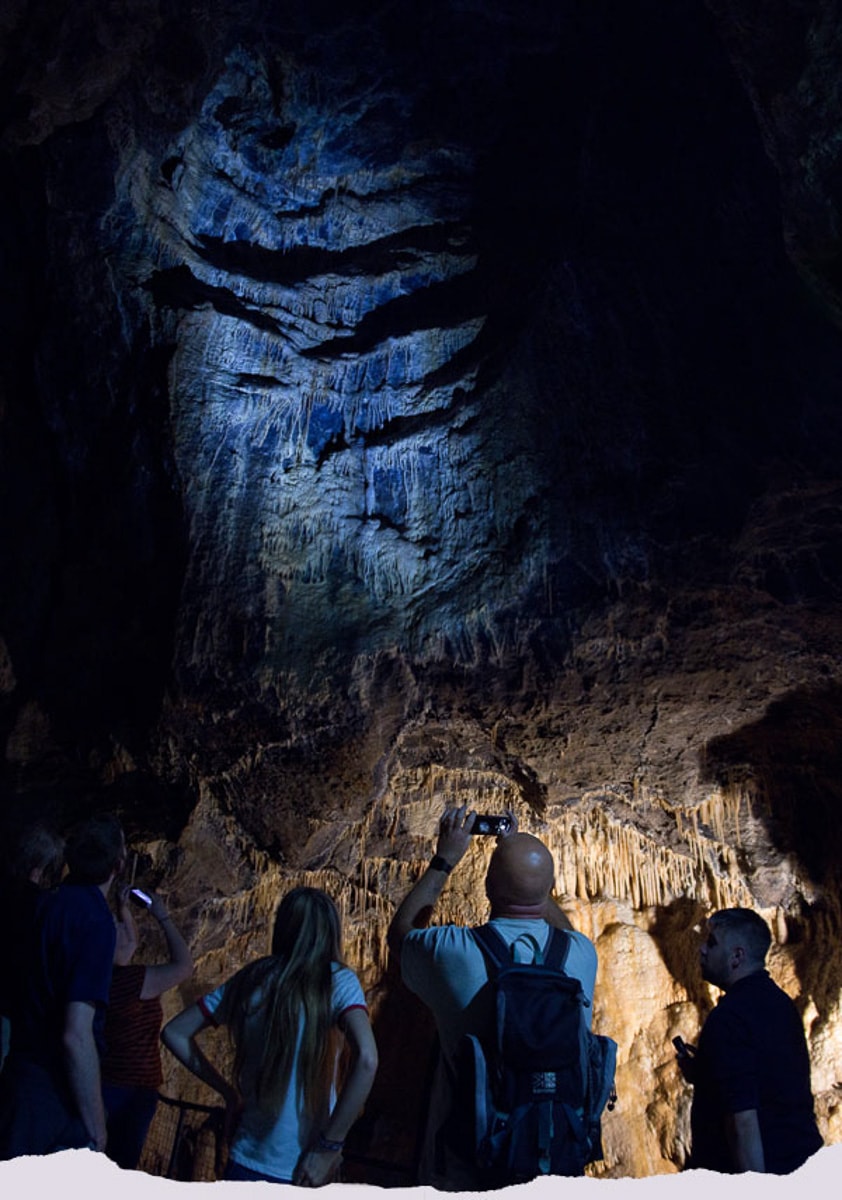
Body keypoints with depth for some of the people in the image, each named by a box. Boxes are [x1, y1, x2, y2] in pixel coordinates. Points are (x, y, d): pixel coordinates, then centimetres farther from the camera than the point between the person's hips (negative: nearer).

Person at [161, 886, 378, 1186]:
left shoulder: (251, 978, 0)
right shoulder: (336, 981, -11)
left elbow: (174, 1033, 6)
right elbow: (366, 1059, -26)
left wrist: (228, 1091, 8)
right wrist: (329, 1147, -18)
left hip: (246, 1160, 3)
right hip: (301, 1170, -3)